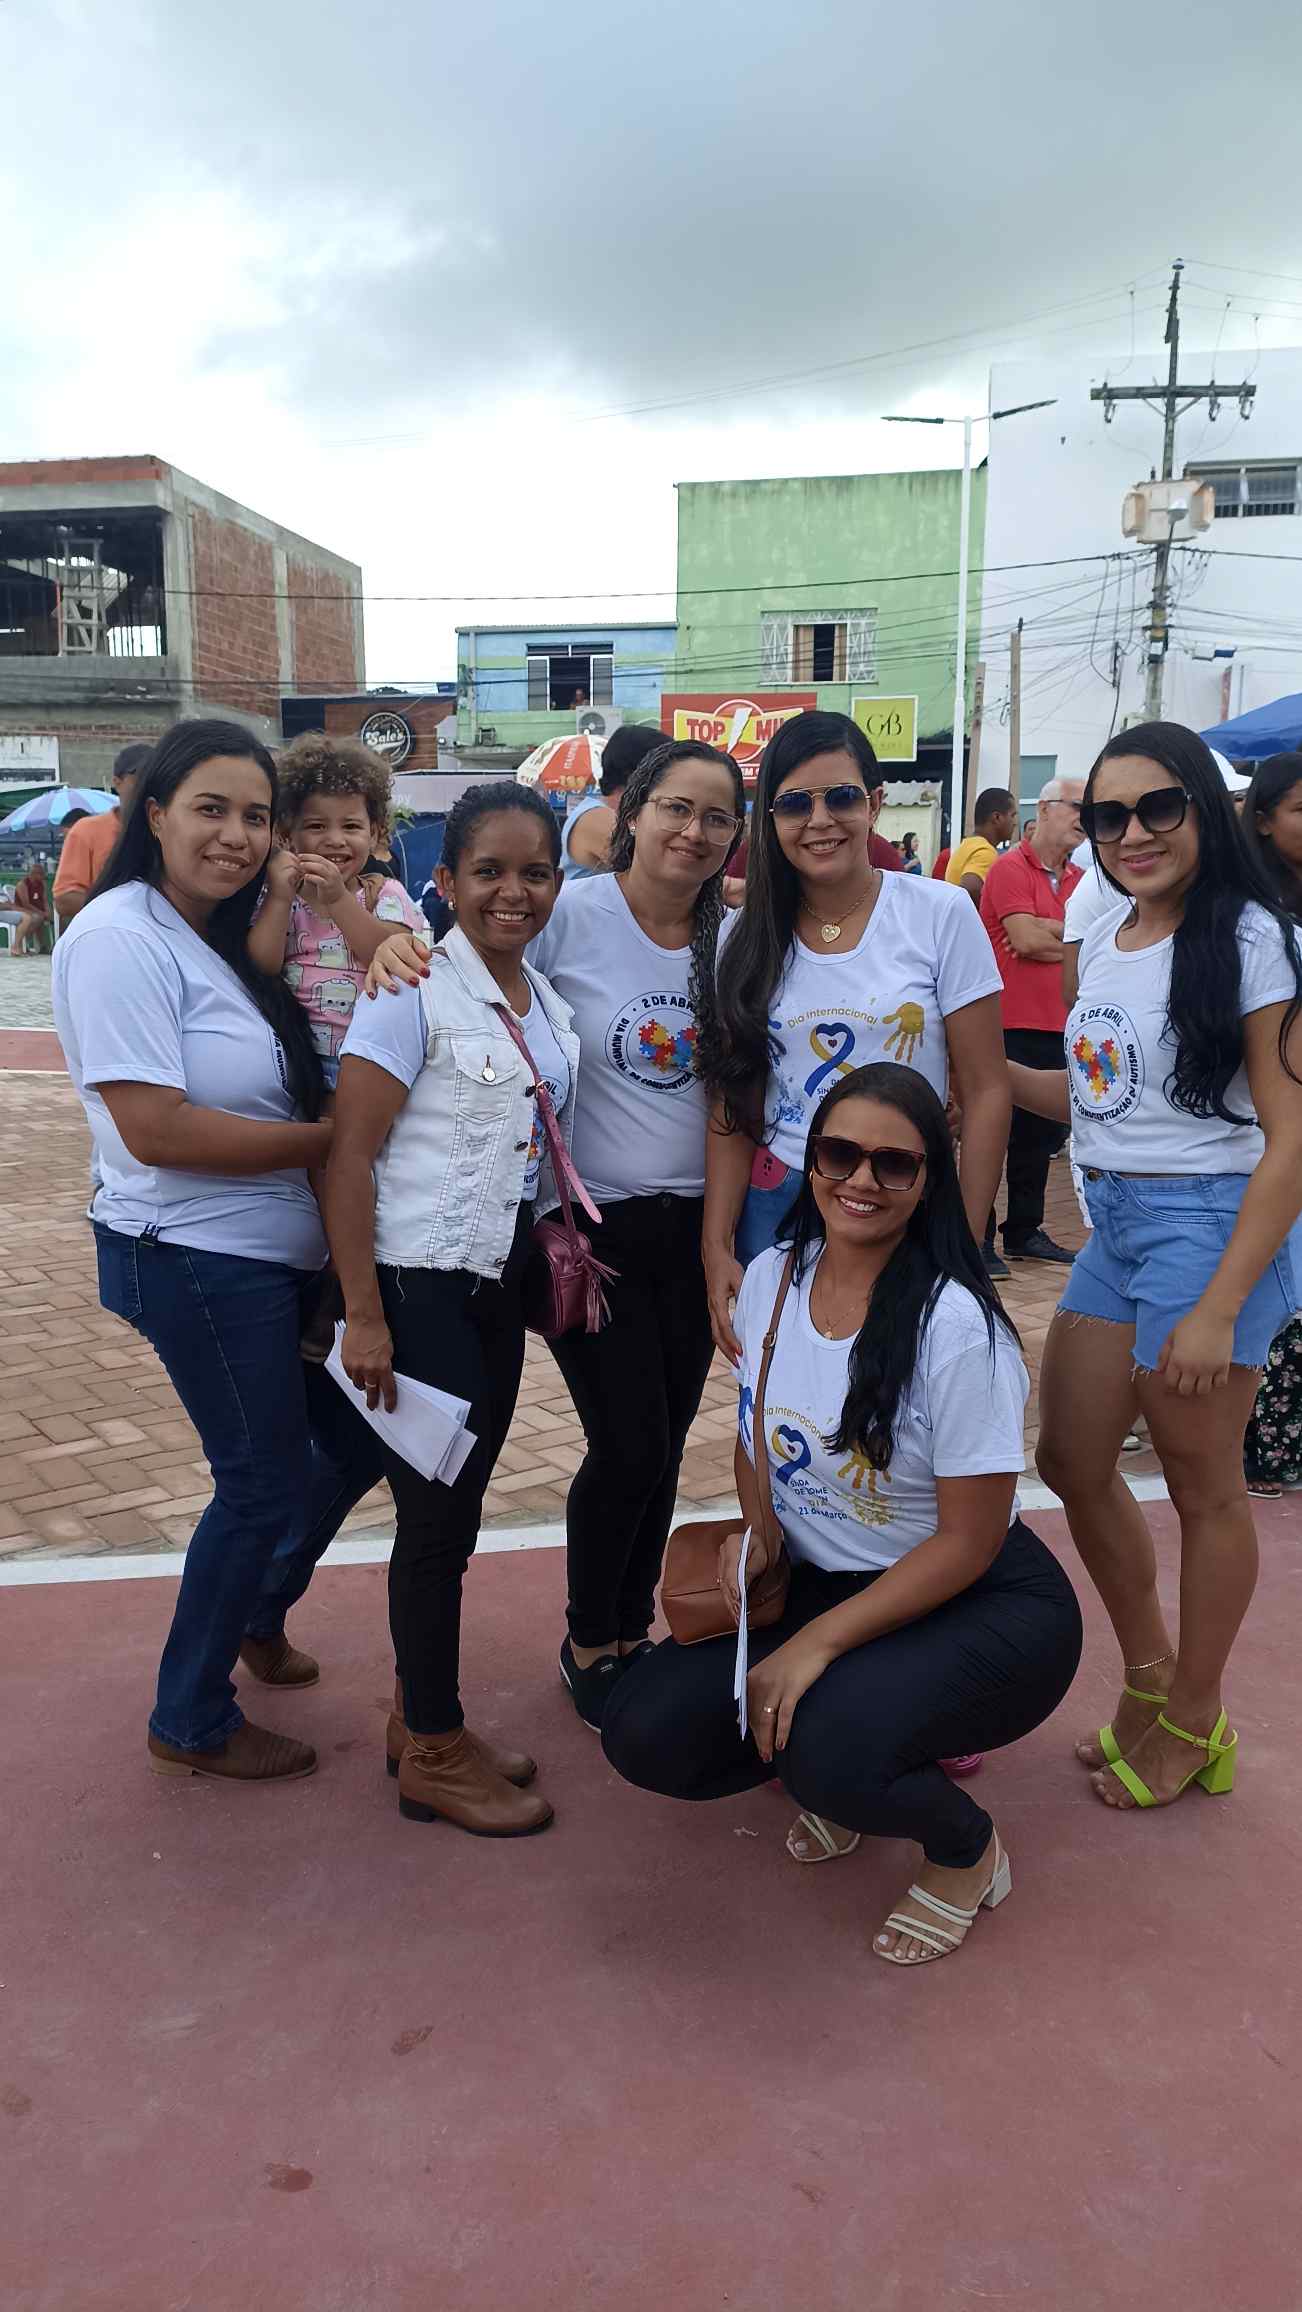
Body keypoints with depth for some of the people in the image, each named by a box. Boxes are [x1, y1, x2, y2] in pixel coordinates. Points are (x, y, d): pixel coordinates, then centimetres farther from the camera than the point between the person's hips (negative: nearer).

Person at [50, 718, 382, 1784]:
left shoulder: (232, 936, 11)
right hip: (199, 1258, -9)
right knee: (265, 1481, 3)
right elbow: (155, 1130, -24)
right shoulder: (121, 937, -17)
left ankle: (256, 1611, 44)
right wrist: (330, 1138, -17)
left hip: (281, 1252, 9)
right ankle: (192, 1723, 25)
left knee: (358, 1439, 17)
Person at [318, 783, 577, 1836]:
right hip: (420, 1282, -7)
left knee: (459, 1503, 15)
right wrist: (365, 1316, -18)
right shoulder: (415, 992, -13)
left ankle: (425, 1712, 32)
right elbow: (350, 1155, -16)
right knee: (438, 1512, 2)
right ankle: (432, 1754, 18)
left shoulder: (545, 1000, 9)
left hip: (500, 1282, 7)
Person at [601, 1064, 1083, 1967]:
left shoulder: (956, 1327, -22)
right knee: (645, 1734, -11)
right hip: (825, 1585, 6)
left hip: (983, 1607, -6)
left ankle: (969, 1850, 3)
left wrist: (820, 1641, -20)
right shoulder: (770, 1279, -4)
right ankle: (841, 1771, 18)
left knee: (828, 1751, -33)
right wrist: (754, 1532, -6)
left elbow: (968, 1541, -17)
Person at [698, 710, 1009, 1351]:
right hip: (775, 1207, 2)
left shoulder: (941, 914, -5)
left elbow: (985, 1091, -4)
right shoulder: (747, 938, 3)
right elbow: (733, 1108, 4)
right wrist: (716, 1246, -4)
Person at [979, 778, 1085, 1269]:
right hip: (1011, 1025, -8)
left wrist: (1045, 935, -10)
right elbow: (1025, 939, -17)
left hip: (1056, 1026, 8)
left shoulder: (1079, 879, 14)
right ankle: (977, 1239, 5)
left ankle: (1025, 1231, 26)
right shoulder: (1011, 868, -8)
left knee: (1041, 1135, 15)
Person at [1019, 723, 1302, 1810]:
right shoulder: (1104, 944, 9)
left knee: (1202, 1484, 6)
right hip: (1114, 1222, 8)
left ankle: (1193, 1724, 27)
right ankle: (1149, 1678, 35)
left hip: (1210, 1221, -8)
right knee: (1071, 1460, 14)